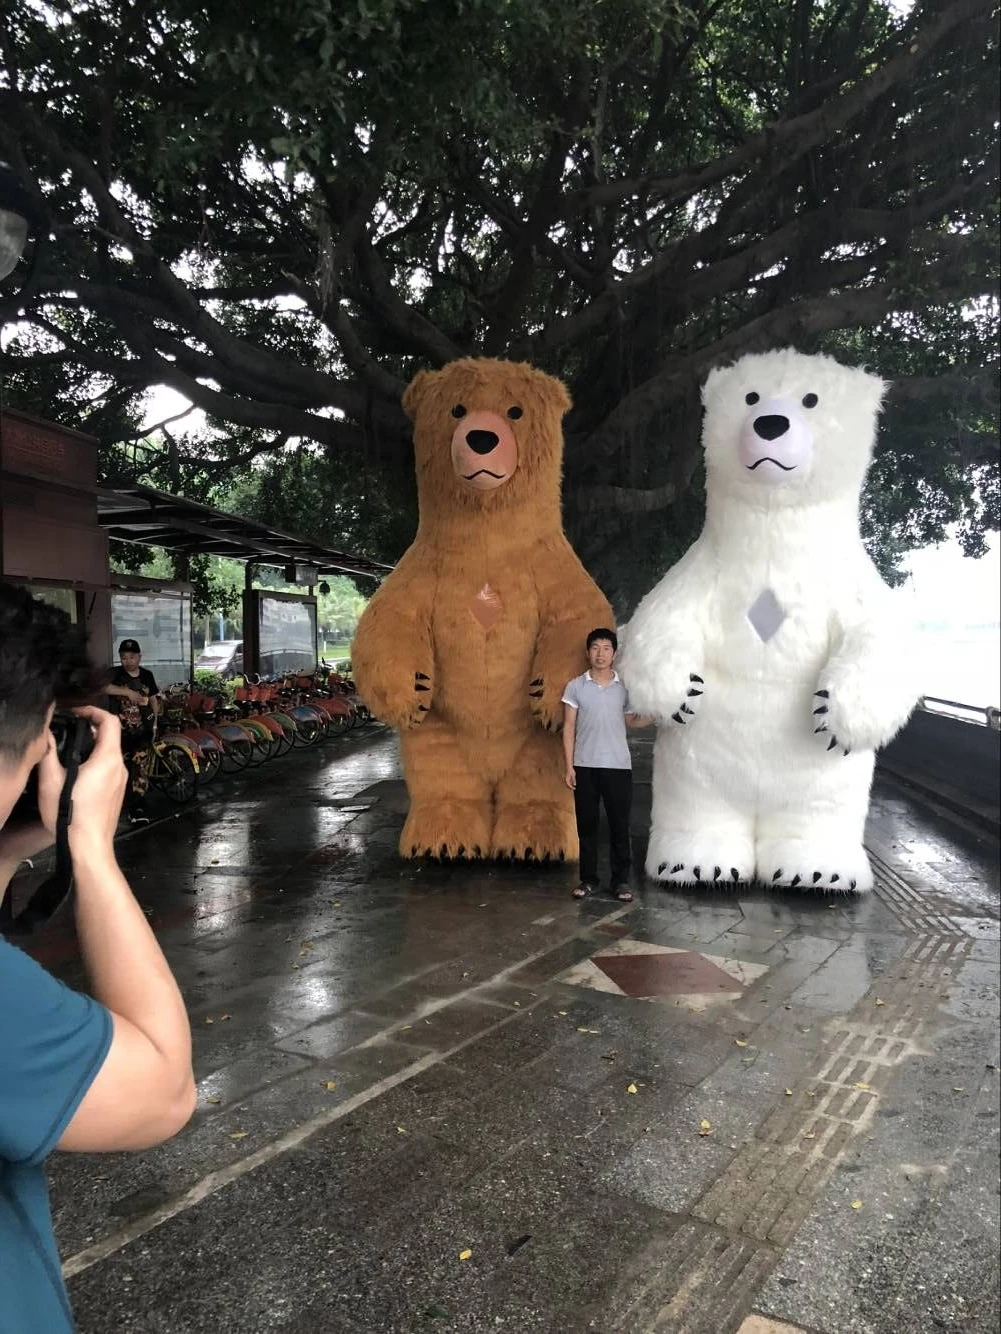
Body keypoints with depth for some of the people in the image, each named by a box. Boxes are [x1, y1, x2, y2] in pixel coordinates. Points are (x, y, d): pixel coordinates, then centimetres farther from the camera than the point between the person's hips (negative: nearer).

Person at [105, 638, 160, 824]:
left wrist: (155, 721, 10)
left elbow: (154, 699, 17)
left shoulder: (147, 676, 6)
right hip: (120, 731, 0)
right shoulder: (115, 674, -4)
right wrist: (128, 692, -33)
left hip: (142, 730, 1)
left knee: (139, 767, -10)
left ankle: (137, 808, -9)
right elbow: (103, 687, -26)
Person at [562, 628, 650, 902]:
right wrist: (569, 766, -4)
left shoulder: (625, 687, 4)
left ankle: (620, 880, 13)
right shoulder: (575, 687, 1)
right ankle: (588, 879, 17)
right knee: (586, 825, 6)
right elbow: (569, 728, 2)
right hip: (585, 766, 0)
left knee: (619, 825, 3)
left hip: (618, 766, 0)